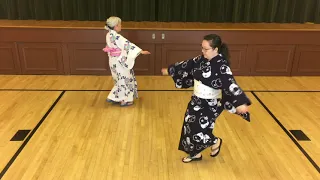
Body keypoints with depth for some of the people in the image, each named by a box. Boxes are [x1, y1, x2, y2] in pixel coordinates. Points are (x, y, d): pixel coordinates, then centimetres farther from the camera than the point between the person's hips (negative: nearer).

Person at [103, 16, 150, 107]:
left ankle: (113, 98, 26)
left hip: (114, 61, 9)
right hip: (119, 61, -9)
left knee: (120, 79, 21)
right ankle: (124, 100, 17)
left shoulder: (109, 35, 5)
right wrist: (141, 51, -29)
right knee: (124, 79, 6)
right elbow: (127, 44, -27)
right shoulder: (116, 36, -23)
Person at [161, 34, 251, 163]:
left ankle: (215, 142, 27)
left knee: (199, 129, -7)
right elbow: (187, 65, 13)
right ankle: (195, 154, 37)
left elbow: (231, 84, -34)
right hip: (196, 100, 7)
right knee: (190, 126, 15)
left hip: (211, 104, -7)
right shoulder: (201, 59, -2)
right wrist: (170, 70, 25)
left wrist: (241, 103, -48)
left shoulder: (221, 65, -23)